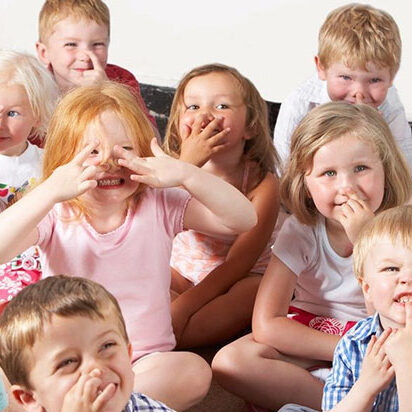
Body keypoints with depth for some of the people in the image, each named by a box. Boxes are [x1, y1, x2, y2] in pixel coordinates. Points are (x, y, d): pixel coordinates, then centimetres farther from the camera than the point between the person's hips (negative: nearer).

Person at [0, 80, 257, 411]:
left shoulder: (160, 206, -2)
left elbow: (244, 219, -11)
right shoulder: (53, 214, -5)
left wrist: (187, 175, -25)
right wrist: (49, 192, -36)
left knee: (194, 371, -31)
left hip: (146, 360, 1)